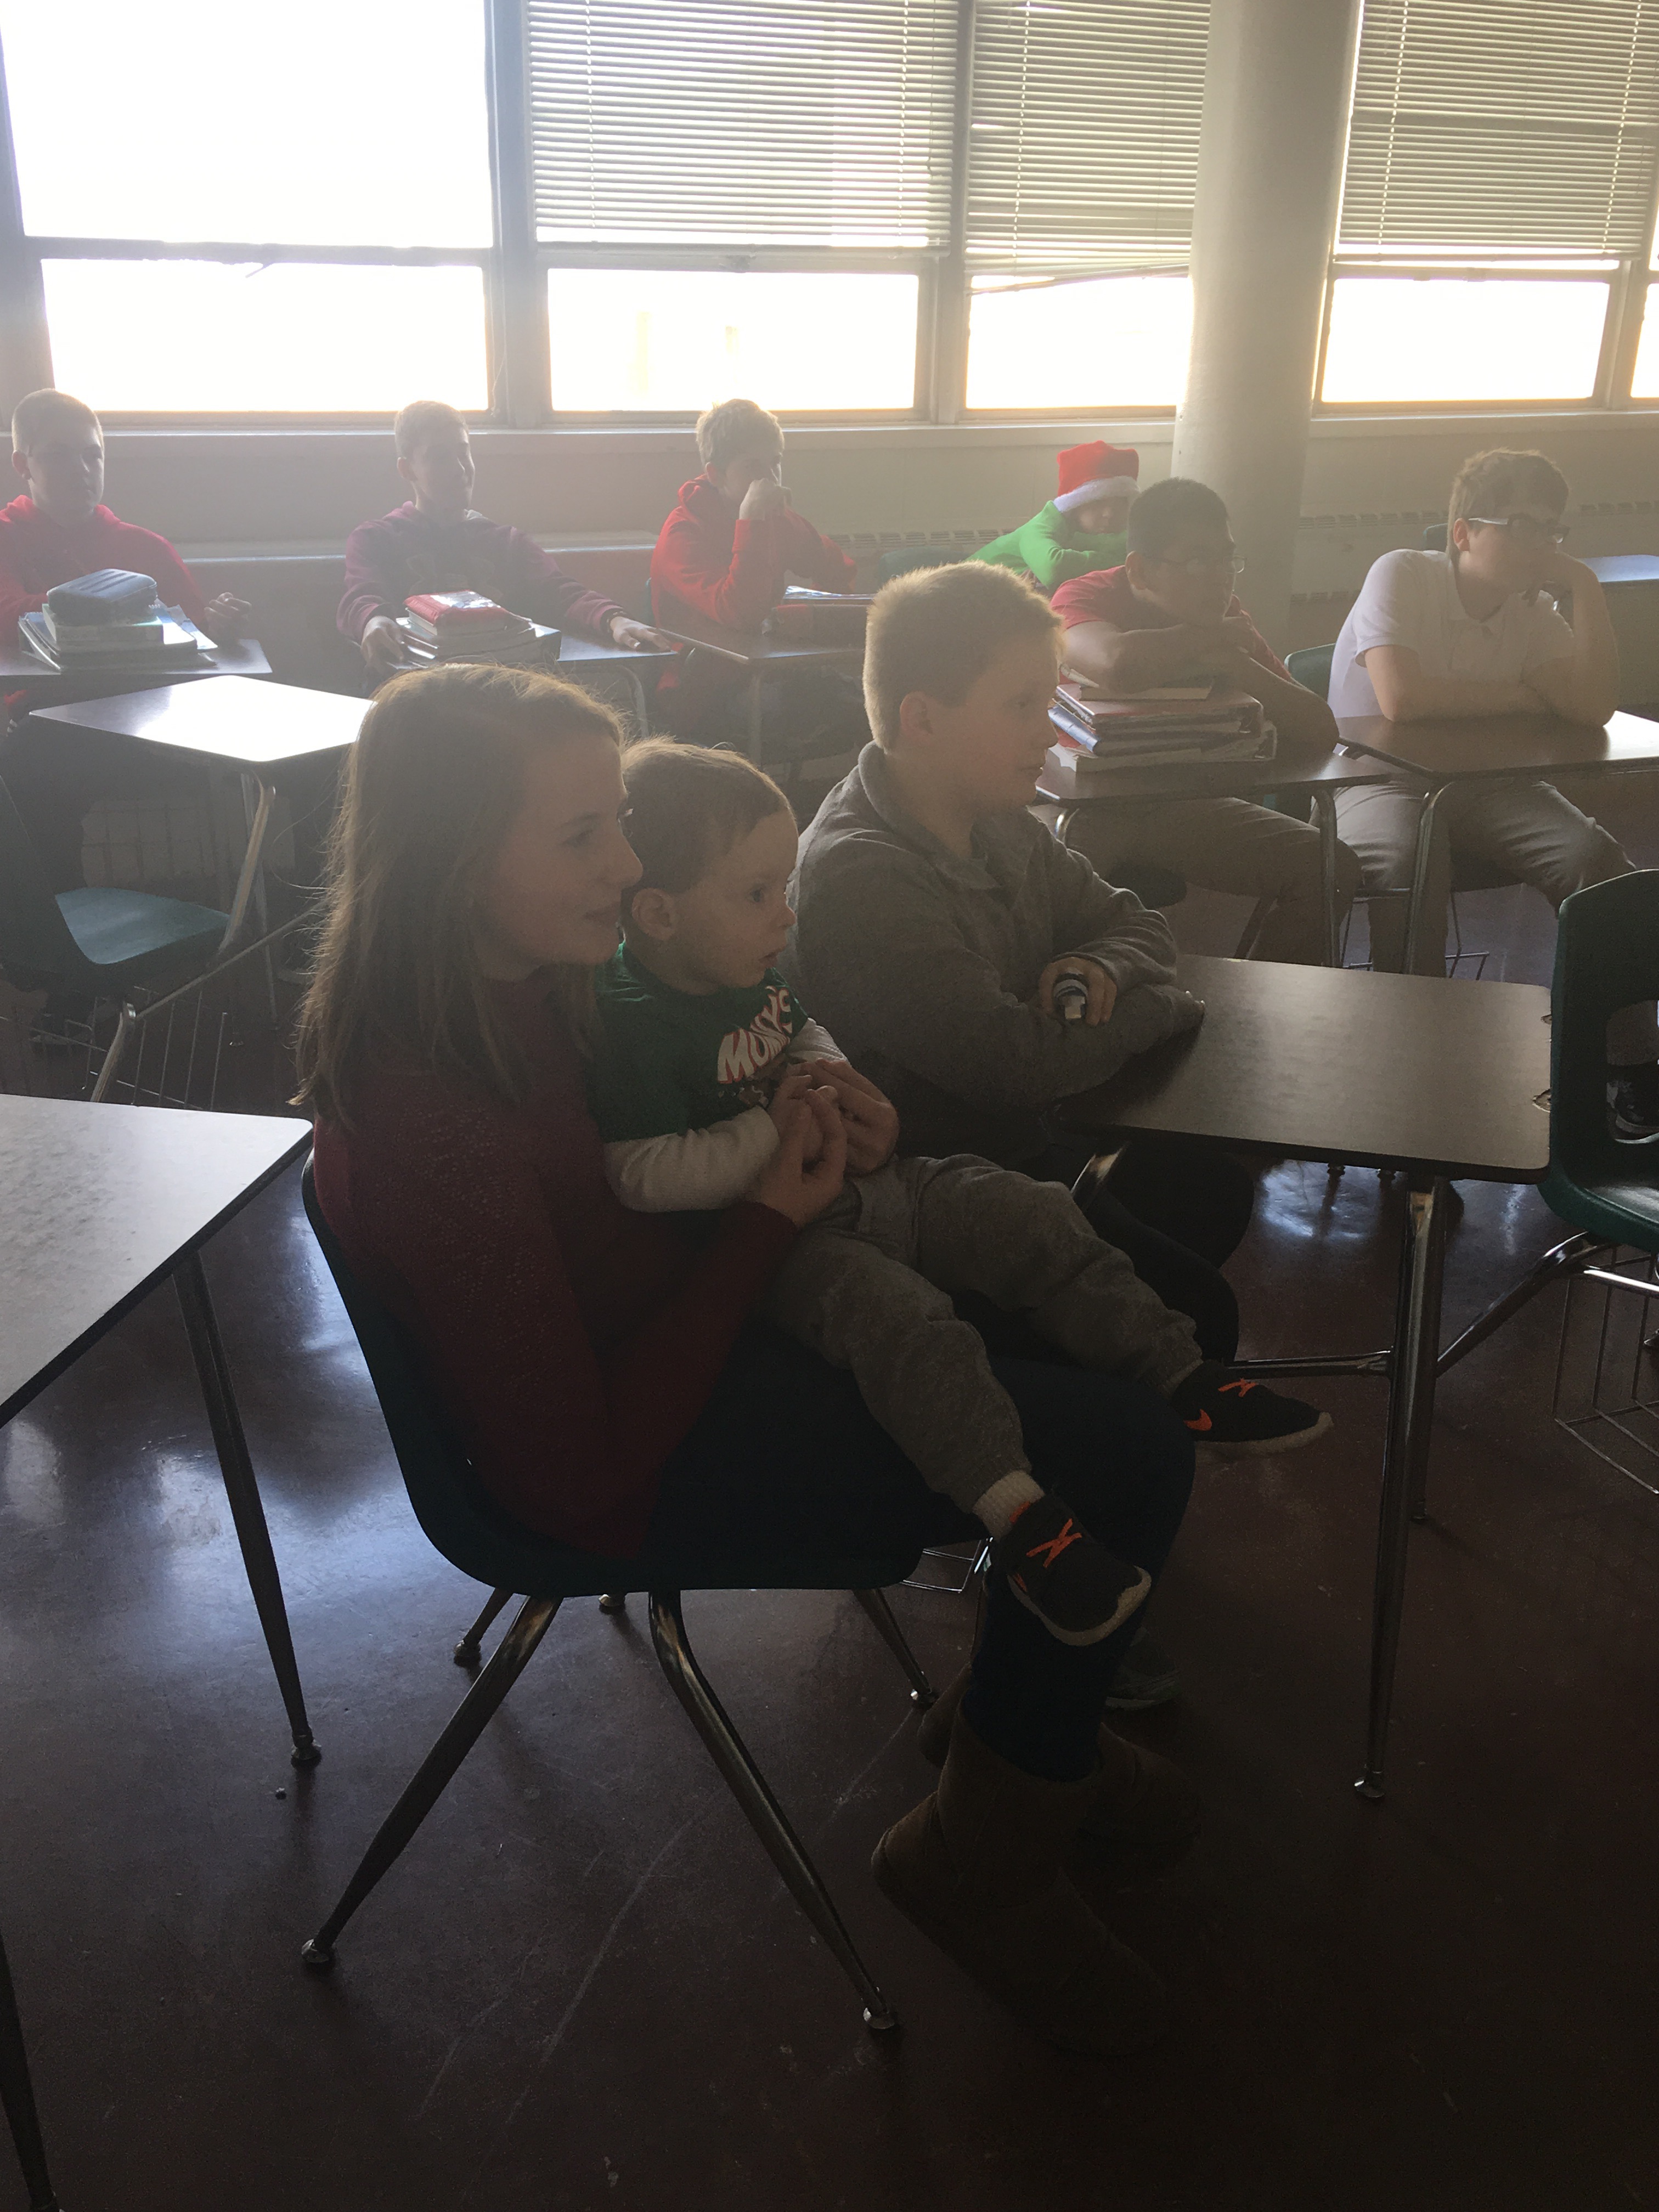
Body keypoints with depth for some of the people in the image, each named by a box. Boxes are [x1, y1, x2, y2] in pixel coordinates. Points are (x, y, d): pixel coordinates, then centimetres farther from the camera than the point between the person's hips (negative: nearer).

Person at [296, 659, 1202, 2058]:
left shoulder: (520, 980, -7)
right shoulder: (429, 1136, -33)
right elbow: (586, 1468, -25)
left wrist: (807, 1114, -6)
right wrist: (772, 1220, -19)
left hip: (676, 1325, 9)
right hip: (650, 1467, -9)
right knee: (1132, 1454, -12)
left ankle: (1033, 1722, 28)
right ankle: (984, 1858, 12)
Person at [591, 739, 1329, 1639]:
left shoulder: (749, 971, 7)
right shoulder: (628, 1024, -22)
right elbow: (641, 1176, -27)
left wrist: (846, 1092, 4)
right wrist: (772, 1126, -23)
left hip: (849, 1186, 9)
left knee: (1026, 1215, -2)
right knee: (895, 1310, -34)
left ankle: (1183, 1375, 2)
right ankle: (1018, 1513, -33)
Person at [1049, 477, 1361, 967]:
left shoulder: (1227, 619, 0)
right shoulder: (1085, 598, -14)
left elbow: (1321, 731, -5)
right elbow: (1118, 667, -42)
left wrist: (1237, 663, -21)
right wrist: (1216, 637, -23)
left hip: (1182, 806, 5)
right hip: (1088, 803, -5)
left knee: (1331, 868, -9)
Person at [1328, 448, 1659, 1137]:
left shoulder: (1533, 611, 6)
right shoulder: (1402, 575, -11)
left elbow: (1594, 707, -9)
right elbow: (1400, 699, -27)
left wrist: (1583, 586, -10)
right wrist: (1524, 696, -11)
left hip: (1484, 783, 5)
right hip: (1377, 778, -5)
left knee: (1594, 858, -19)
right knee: (1411, 859, -38)